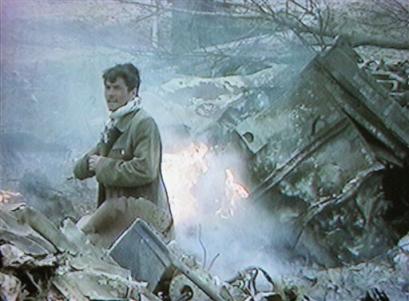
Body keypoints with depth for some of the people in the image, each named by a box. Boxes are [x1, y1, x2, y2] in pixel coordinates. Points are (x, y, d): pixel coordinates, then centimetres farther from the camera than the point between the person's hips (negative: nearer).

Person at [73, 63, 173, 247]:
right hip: (118, 209, 9)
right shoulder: (113, 125, 16)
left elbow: (145, 171, -25)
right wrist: (90, 161, -7)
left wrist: (103, 166, -14)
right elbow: (79, 170, 18)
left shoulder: (143, 124, -12)